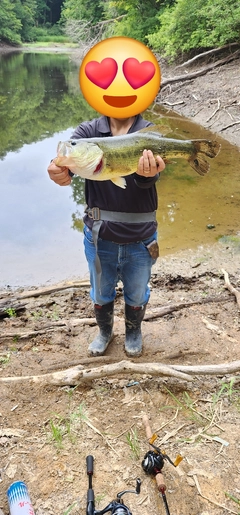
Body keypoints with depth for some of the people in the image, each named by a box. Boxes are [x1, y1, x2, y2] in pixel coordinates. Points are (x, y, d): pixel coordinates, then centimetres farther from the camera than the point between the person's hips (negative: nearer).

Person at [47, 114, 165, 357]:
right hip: (99, 235, 1)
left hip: (140, 237, 0)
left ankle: (133, 332, 51)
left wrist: (148, 172, -54)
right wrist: (58, 169, -50)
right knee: (100, 292, 21)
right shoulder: (88, 131, -7)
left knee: (137, 293, 20)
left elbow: (147, 179, -28)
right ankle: (104, 331, 52)